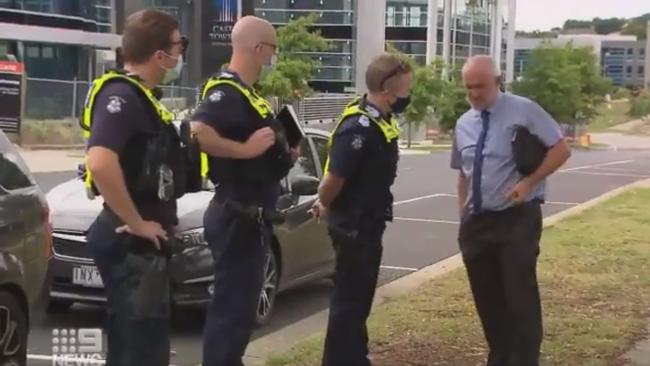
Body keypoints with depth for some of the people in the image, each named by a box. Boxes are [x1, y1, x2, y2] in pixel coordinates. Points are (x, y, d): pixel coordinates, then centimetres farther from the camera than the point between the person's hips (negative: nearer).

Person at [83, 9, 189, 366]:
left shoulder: (138, 96, 13)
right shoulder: (121, 95, -17)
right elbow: (101, 163, -33)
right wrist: (136, 224, -24)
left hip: (141, 242, 10)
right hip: (131, 241, -10)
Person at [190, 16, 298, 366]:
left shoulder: (245, 92, 15)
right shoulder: (226, 91, -17)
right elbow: (197, 134, -35)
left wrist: (281, 154, 9)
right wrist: (247, 150, -28)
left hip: (250, 216, 10)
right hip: (237, 216, -10)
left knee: (241, 303, 18)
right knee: (232, 305, -4)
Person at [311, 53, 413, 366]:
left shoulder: (378, 119, 5)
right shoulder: (360, 127, -26)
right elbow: (334, 178, -25)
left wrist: (324, 204, 14)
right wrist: (326, 206, -6)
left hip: (368, 223, 9)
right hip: (353, 226, -9)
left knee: (359, 297, 19)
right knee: (349, 299, -1)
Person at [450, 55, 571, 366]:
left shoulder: (523, 110, -7)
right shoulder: (463, 125, 10)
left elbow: (561, 150, -7)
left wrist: (529, 182, -15)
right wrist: (463, 217, 13)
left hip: (518, 219, -5)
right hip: (477, 222, 6)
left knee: (521, 297, -6)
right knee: (487, 299, 12)